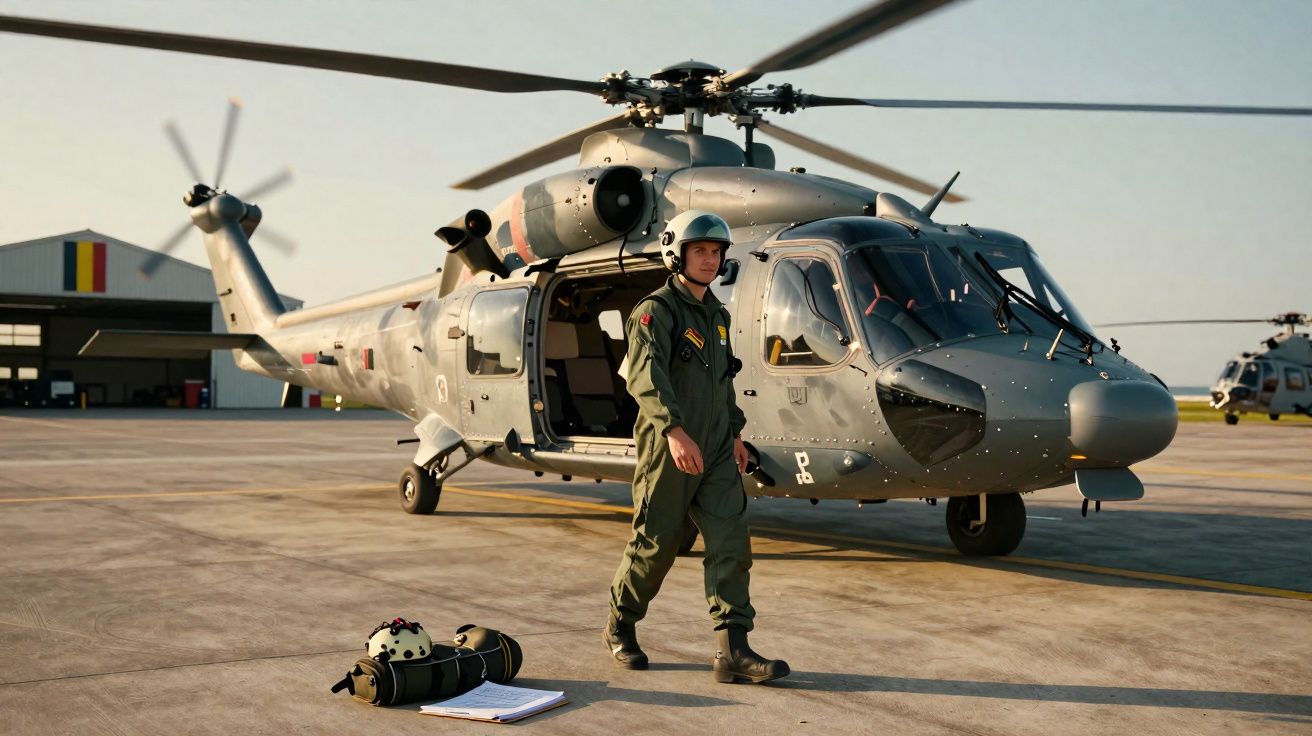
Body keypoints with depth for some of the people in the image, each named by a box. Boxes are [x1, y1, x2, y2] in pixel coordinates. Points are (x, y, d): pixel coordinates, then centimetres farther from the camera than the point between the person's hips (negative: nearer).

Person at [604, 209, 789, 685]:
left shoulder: (717, 315, 16)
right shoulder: (656, 311, -10)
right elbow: (645, 375, -26)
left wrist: (735, 432, 26)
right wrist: (674, 429, -39)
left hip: (715, 451, 7)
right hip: (667, 449, -7)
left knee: (731, 543, -4)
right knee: (655, 545, 4)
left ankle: (732, 651, -4)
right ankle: (620, 628, 27)